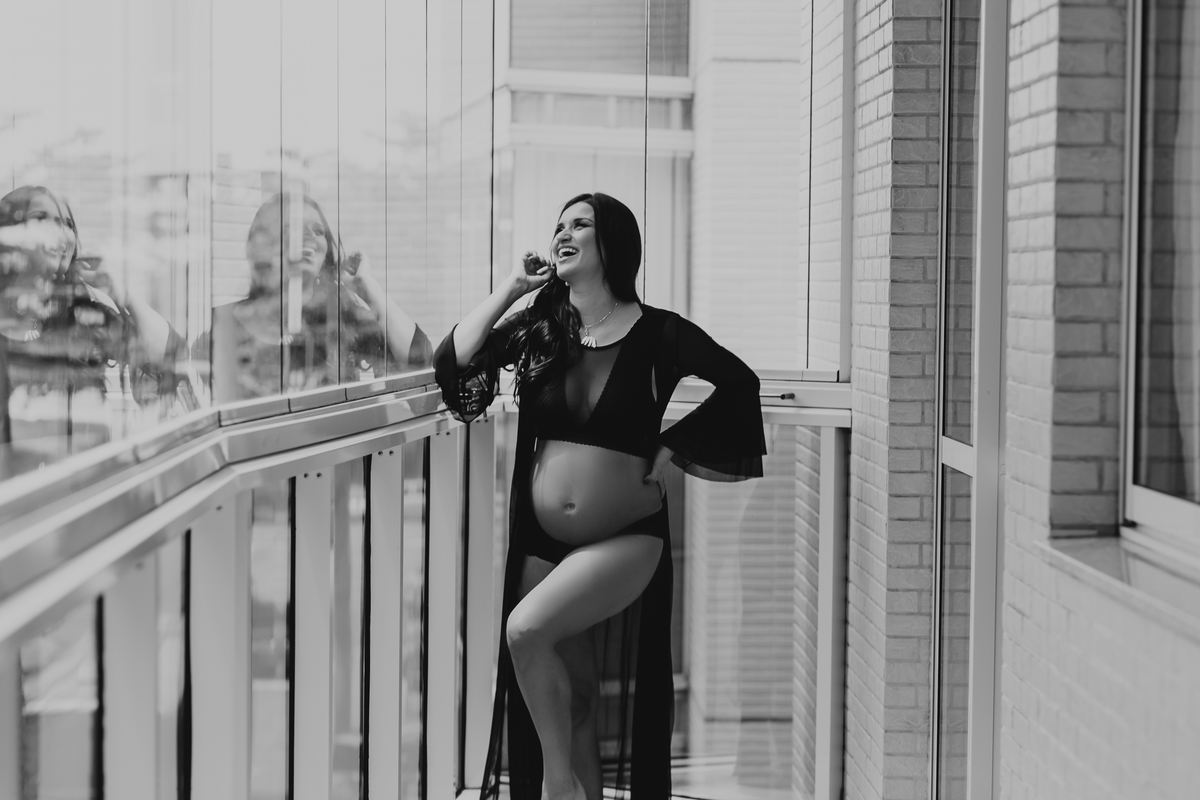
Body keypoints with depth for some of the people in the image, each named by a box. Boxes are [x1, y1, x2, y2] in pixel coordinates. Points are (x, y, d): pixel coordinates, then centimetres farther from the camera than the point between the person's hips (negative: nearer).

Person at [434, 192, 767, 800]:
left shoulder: (655, 333, -7)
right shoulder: (540, 330, 4)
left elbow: (738, 383, -3)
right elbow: (453, 362, -5)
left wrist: (671, 447, -6)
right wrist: (511, 288, -4)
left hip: (624, 539, -4)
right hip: (542, 541, 4)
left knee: (526, 629, -25)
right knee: (574, 701, 8)